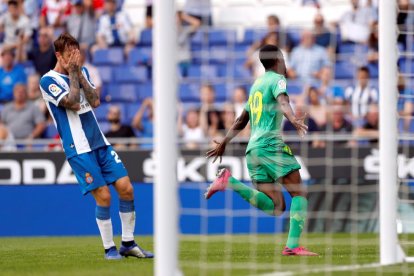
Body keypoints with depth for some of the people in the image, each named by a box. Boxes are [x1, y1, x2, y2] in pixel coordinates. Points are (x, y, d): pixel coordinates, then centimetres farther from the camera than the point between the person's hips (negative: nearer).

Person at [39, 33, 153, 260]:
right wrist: (73, 73, -11)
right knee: (103, 196, -10)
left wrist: (80, 74, -5)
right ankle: (109, 248, 5)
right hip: (78, 149, -6)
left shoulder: (82, 72, 13)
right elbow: (73, 103, -19)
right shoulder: (48, 81, -6)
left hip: (100, 142, 6)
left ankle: (128, 243, 11)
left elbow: (95, 101, 0)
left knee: (126, 188, -1)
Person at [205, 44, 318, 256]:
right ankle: (293, 245, -16)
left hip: (253, 148, 7)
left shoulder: (256, 84, 26)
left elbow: (241, 121, 33)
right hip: (271, 144, -7)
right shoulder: (277, 79, 2)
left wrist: (224, 143, 43)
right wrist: (293, 119, -39)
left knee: (275, 207, -1)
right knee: (299, 193, -5)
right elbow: (282, 100, -21)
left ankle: (230, 182, -13)